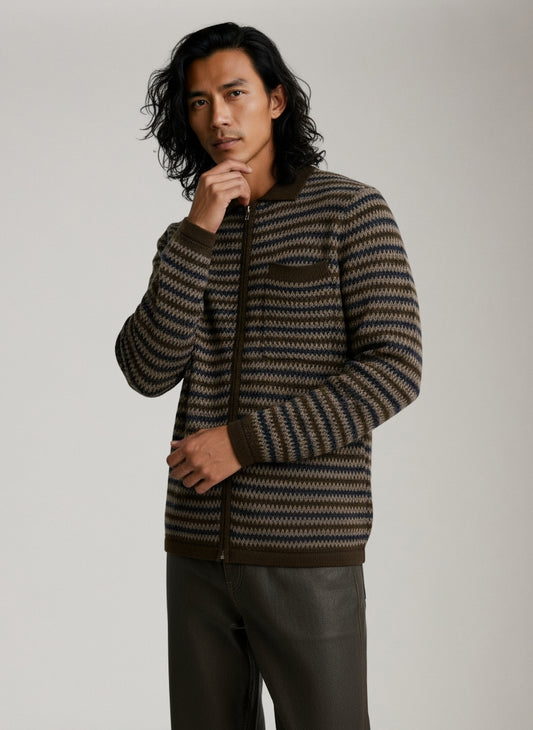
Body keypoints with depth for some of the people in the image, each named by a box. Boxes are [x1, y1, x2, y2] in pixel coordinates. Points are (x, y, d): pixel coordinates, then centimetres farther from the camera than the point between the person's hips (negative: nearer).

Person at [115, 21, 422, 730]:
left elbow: (394, 371, -12)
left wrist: (244, 440, -14)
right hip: (198, 545, 5)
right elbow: (148, 371, -2)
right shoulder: (193, 234, 11)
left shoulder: (352, 211, -4)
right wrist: (197, 234, -11)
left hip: (307, 548, -5)